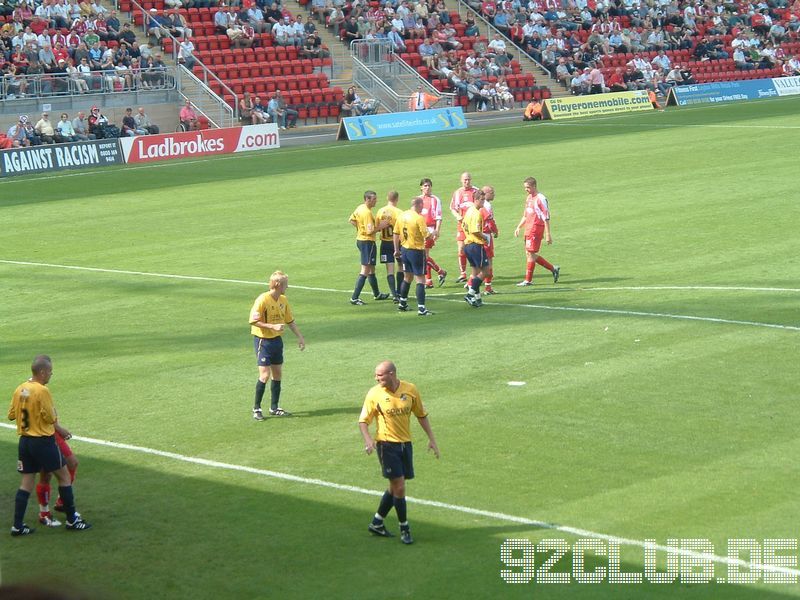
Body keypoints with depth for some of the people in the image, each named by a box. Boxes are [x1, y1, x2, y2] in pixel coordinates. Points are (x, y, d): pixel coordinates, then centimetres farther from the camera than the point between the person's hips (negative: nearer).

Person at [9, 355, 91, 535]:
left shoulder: (19, 390, 3)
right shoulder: (42, 391, -18)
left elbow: (11, 414, 10)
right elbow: (51, 418, -15)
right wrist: (54, 412, 6)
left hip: (25, 441, 7)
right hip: (43, 441, -7)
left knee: (27, 482, 10)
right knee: (64, 475, 8)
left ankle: (17, 525, 6)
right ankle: (71, 520, 12)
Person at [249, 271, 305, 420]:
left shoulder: (283, 300, 4)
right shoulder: (262, 300, -18)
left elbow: (290, 320, 16)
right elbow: (253, 321, -19)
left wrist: (300, 337, 13)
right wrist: (273, 326, -25)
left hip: (277, 340, 7)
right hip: (263, 340, -7)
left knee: (277, 374, 10)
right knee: (265, 375, -10)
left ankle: (274, 408, 20)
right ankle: (256, 408, 2)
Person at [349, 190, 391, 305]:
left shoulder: (360, 207, 6)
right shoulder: (367, 213, -22)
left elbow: (352, 220, 18)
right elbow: (370, 231, -25)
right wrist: (380, 226, -15)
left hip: (360, 239, 10)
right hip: (367, 242, -10)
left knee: (371, 269, 22)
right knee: (365, 271, -9)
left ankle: (377, 294, 34)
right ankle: (354, 298, -12)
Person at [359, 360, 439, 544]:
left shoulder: (410, 390, -2)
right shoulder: (374, 394, -9)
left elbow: (421, 415, 10)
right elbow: (363, 421, -4)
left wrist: (431, 439, 8)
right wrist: (367, 438, -23)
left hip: (405, 444, 4)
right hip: (386, 444, -4)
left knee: (396, 487, 10)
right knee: (399, 486, -8)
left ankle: (377, 522, 26)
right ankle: (404, 528, 6)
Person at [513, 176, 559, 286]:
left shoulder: (541, 198, -11)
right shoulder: (529, 198, 15)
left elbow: (546, 218, -13)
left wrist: (548, 235, -15)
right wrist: (518, 227, 16)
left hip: (536, 229, -9)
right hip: (528, 230, 9)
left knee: (530, 253, -7)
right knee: (529, 253, 8)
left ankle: (528, 280, 0)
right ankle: (553, 269, 19)